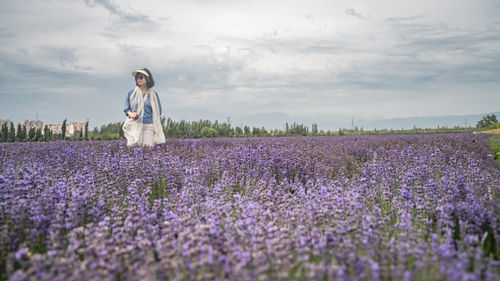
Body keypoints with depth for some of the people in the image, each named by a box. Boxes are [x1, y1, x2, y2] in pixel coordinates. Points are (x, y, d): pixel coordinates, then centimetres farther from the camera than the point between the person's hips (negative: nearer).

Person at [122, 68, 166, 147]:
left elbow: (158, 112, 12)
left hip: (148, 126, 0)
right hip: (135, 125, 0)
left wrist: (156, 128, 1)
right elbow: (126, 108, 16)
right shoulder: (131, 93, 10)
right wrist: (131, 114, -8)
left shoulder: (153, 94, 9)